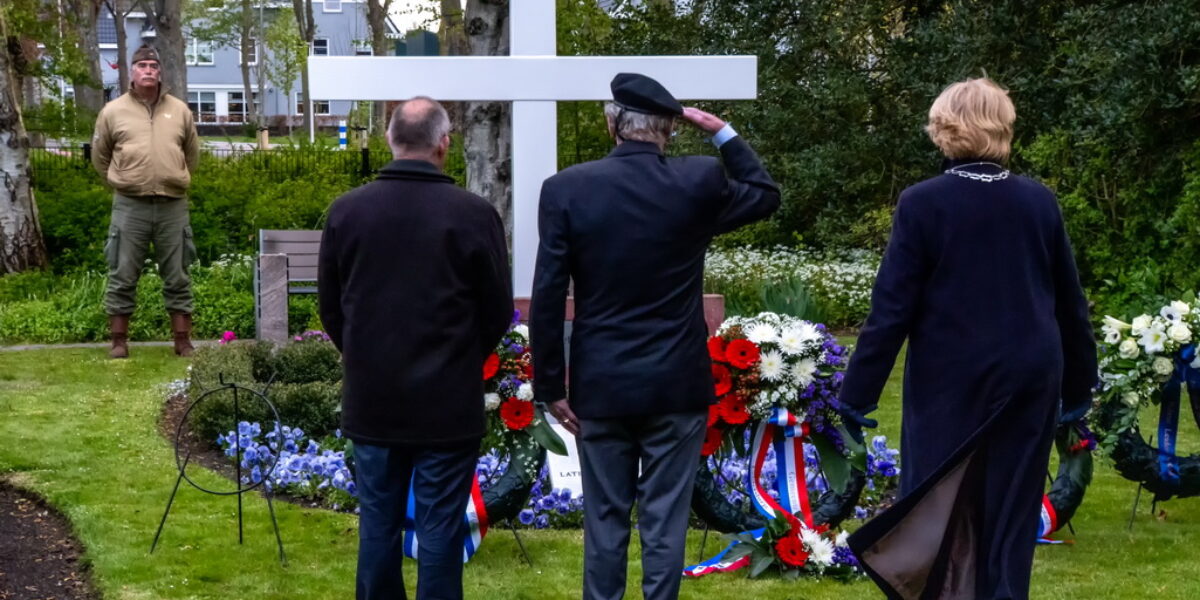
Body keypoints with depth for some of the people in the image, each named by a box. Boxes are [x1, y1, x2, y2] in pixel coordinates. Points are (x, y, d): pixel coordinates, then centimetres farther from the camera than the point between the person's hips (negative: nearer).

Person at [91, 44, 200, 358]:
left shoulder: (180, 111, 7)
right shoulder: (113, 112, 2)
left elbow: (192, 154, 20)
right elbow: (100, 156, 13)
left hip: (173, 206, 1)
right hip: (130, 206, -1)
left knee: (177, 278, 6)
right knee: (123, 277, 2)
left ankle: (183, 342, 13)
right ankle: (119, 342, 10)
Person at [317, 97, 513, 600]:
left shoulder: (346, 210, -3)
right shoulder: (474, 214, -12)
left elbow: (330, 304, 7)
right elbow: (498, 310, -2)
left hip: (372, 396, 3)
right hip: (448, 399, -3)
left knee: (378, 521, 12)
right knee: (440, 528, 4)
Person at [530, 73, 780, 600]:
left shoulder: (566, 188, -6)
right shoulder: (699, 180, -6)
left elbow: (547, 298, -7)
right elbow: (766, 196, 15)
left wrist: (551, 387, 0)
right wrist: (723, 133, 15)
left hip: (600, 384, 0)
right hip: (676, 382, 0)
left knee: (604, 519, 10)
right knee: (665, 520, 6)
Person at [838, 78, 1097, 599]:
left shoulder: (922, 203, -10)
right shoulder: (1040, 201, 1)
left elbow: (892, 307, -11)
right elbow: (1070, 303, 7)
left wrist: (858, 392, -6)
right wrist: (1078, 384, 17)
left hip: (950, 379, -3)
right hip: (1029, 377, 3)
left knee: (936, 508, 6)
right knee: (1012, 508, 10)